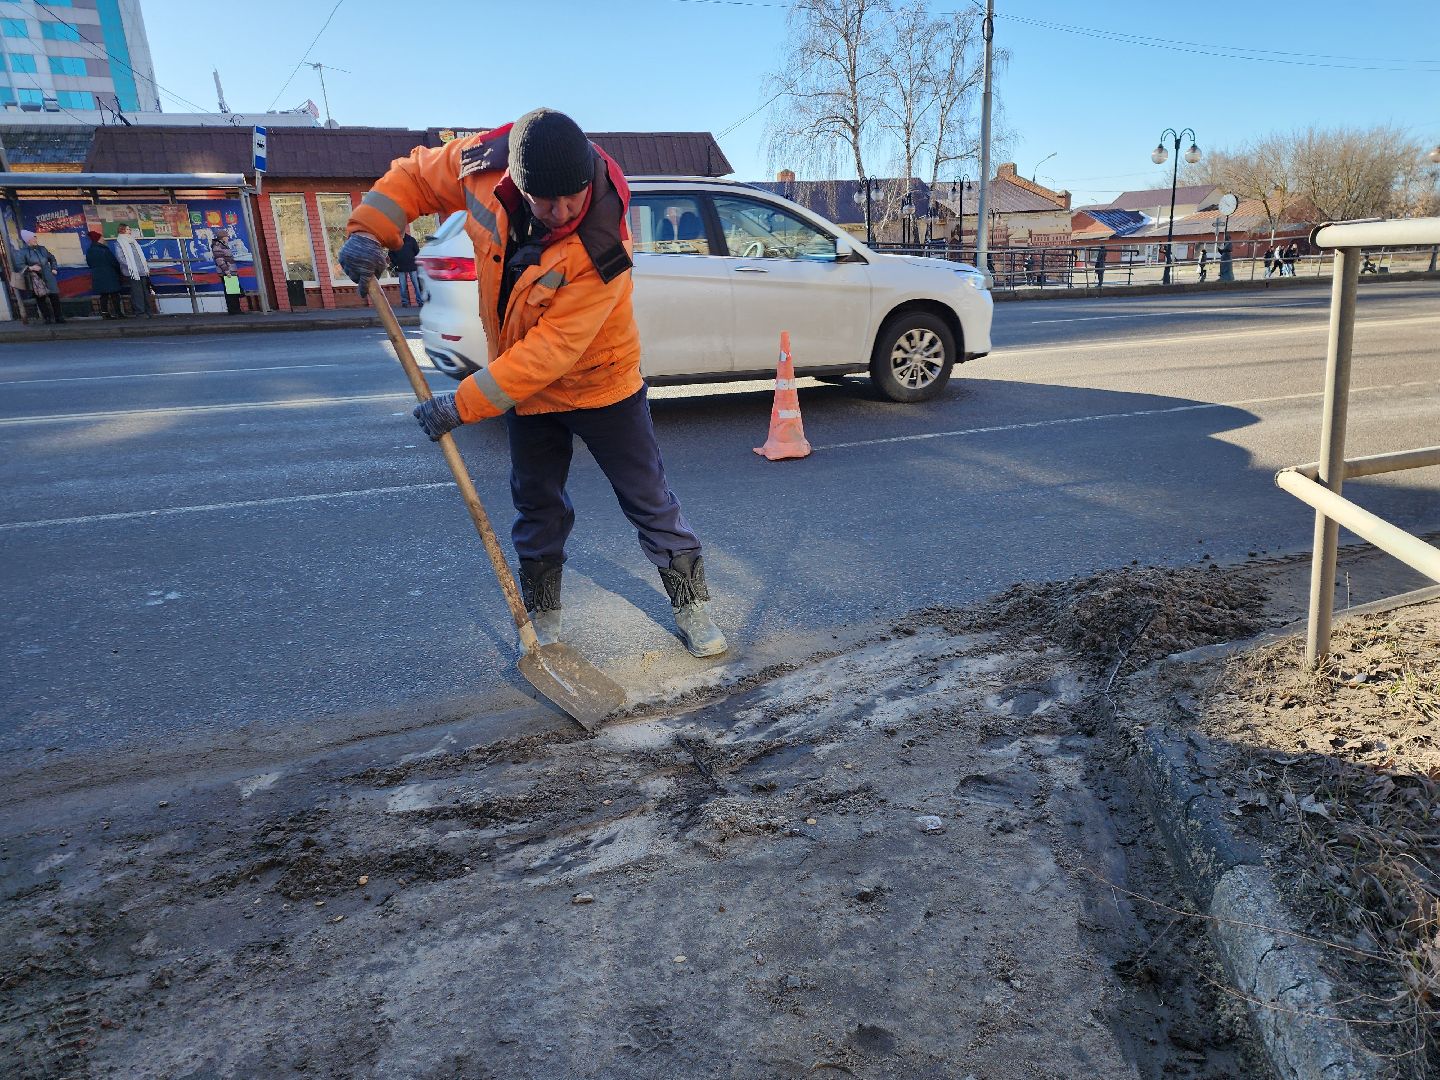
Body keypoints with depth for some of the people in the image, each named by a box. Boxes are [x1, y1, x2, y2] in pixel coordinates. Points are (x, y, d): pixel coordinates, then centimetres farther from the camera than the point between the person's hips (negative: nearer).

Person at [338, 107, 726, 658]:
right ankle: (542, 619, 30)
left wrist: (463, 404, -31)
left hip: (600, 383, -4)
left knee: (649, 499, 4)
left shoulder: (603, 247, -33)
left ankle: (691, 606, 21)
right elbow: (416, 174, 2)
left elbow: (551, 349, -33)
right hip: (526, 387, 4)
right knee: (537, 508, 14)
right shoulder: (484, 166, -19)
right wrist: (370, 230, -14)